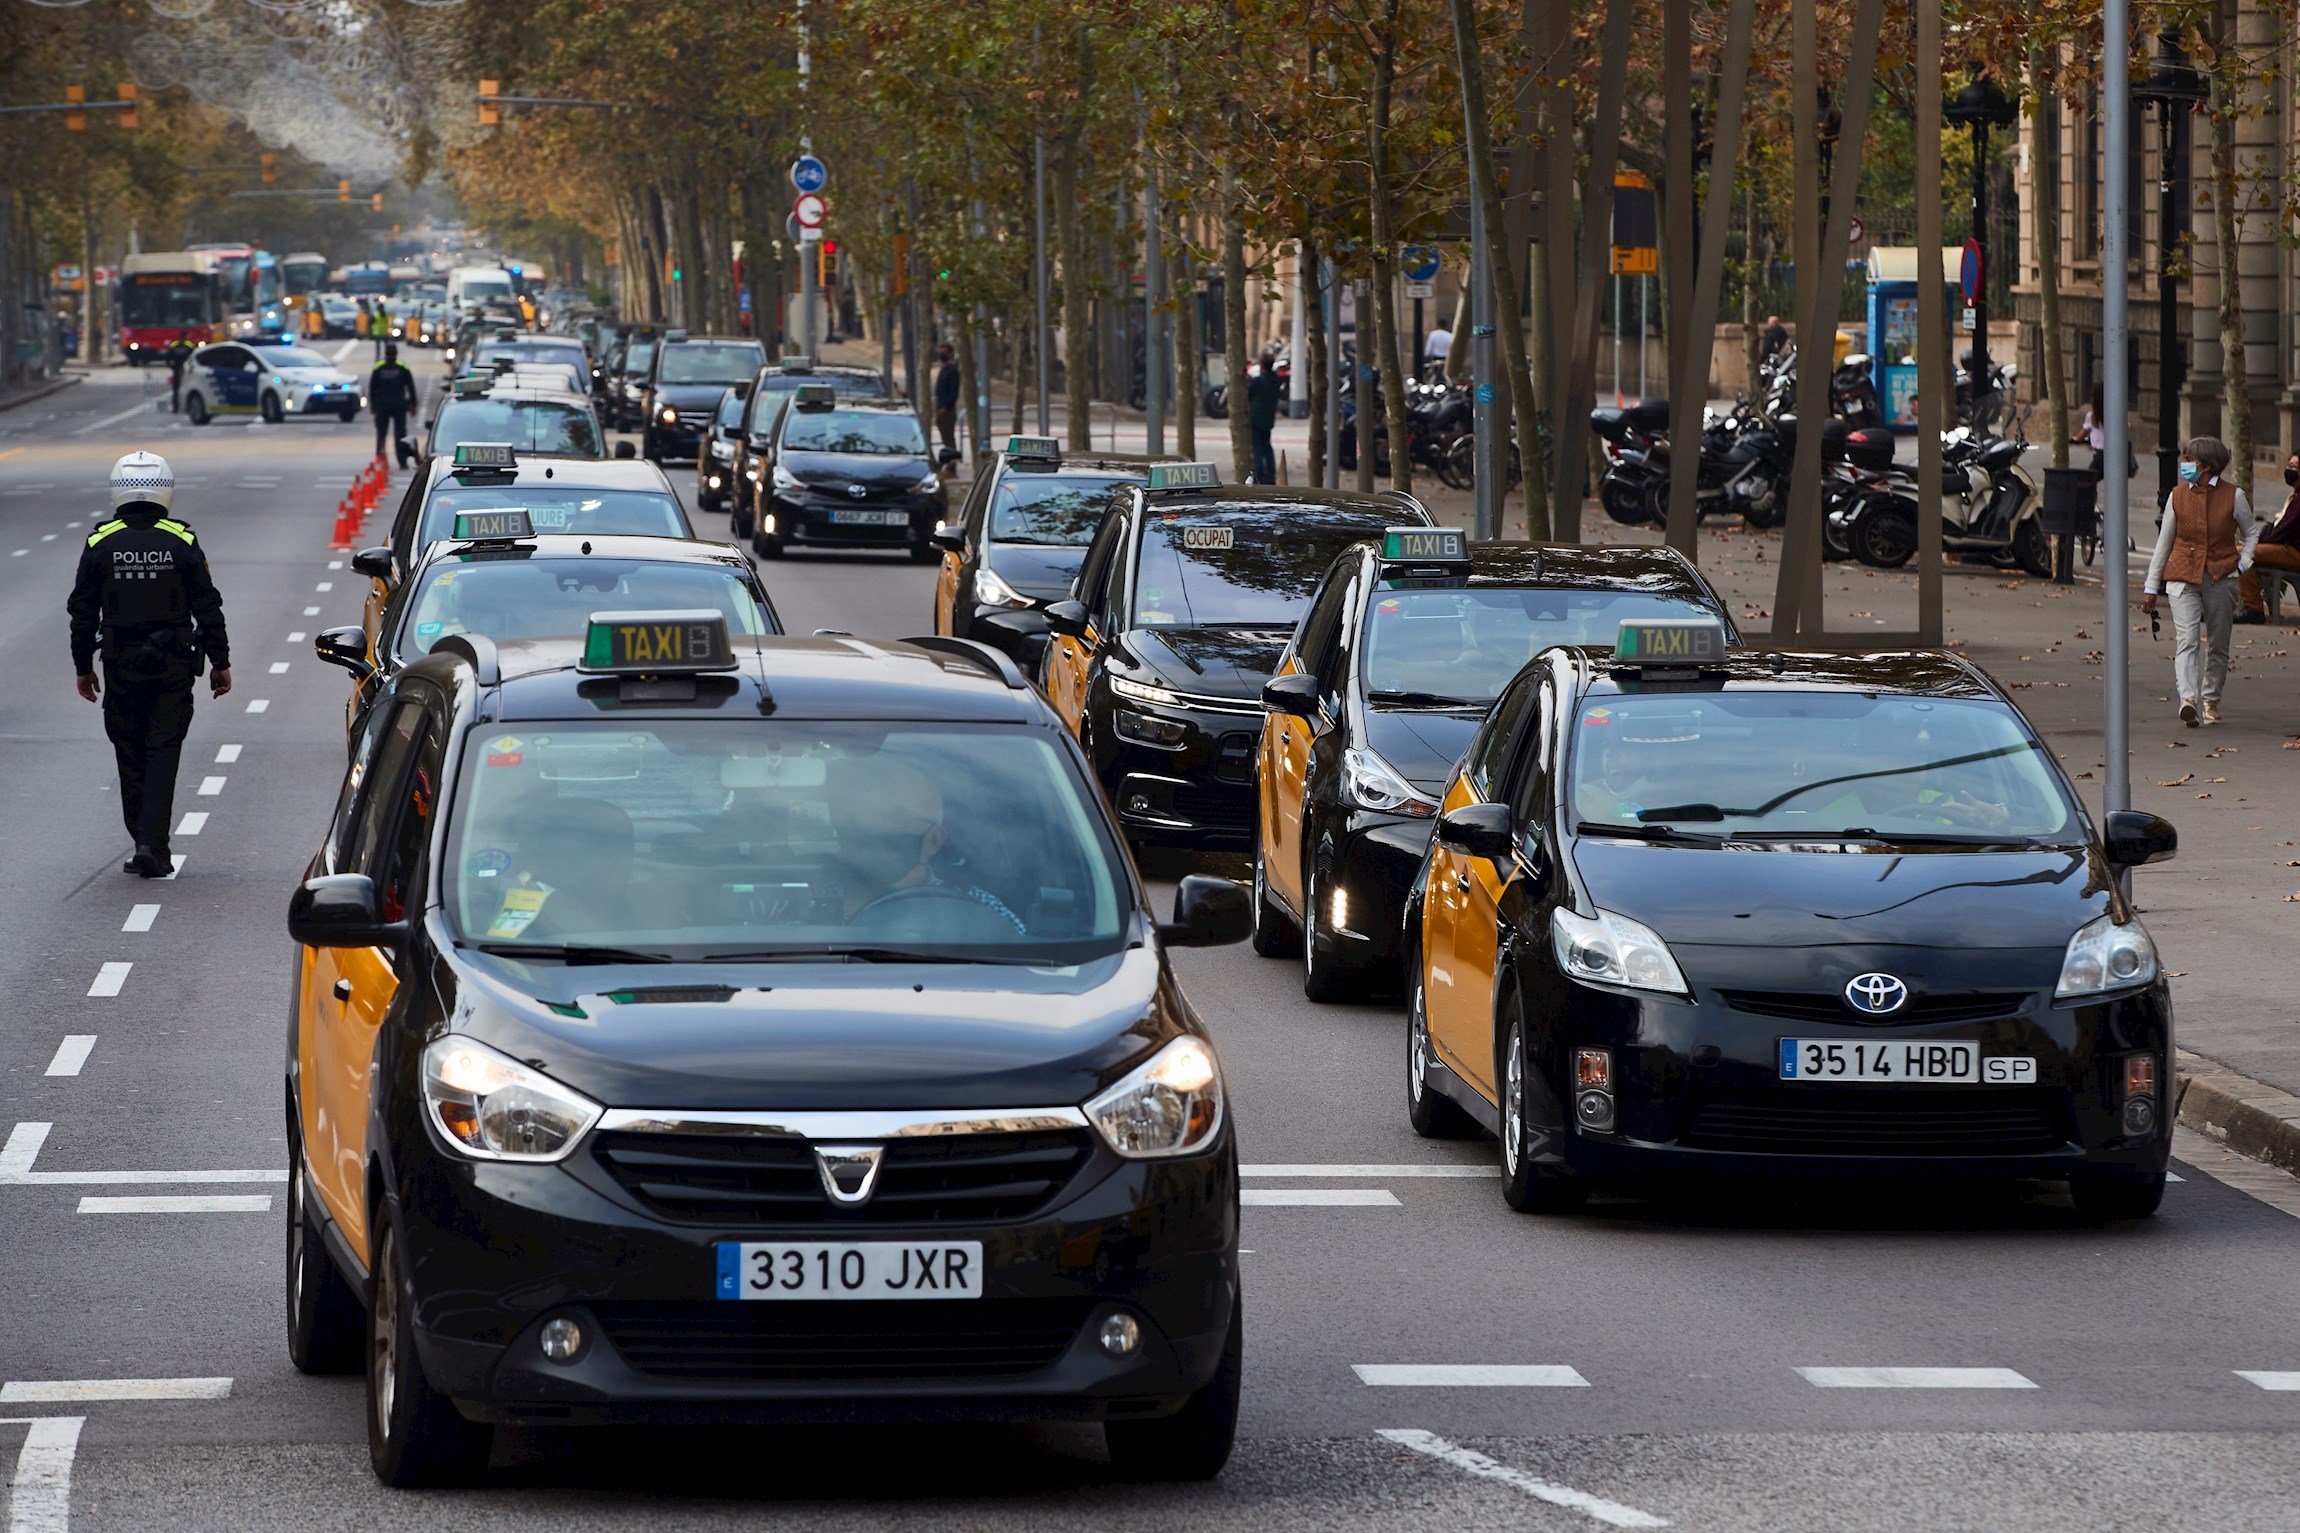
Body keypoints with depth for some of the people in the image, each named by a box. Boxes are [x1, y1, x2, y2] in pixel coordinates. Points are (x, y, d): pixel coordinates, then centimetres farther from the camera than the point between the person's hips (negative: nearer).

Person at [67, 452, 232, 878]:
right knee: (163, 752, 1)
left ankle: (145, 842, 15)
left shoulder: (100, 544, -3)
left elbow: (83, 614, 2)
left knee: (131, 758, 11)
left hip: (121, 666, 1)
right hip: (172, 667, -1)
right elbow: (208, 609, -2)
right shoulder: (182, 543, -5)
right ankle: (152, 846, -10)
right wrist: (220, 663, 7)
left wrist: (83, 667, 13)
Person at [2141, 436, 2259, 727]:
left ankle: (2210, 700, 24)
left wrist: (2242, 563, -2)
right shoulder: (2177, 496, 4)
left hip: (2221, 578, 0)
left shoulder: (2233, 496, 0)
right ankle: (2188, 699, -30)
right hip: (2182, 577, 0)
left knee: (2217, 644, 7)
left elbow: (2251, 533, 16)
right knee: (2187, 639, -16)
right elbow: (2164, 542, 11)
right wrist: (2151, 588, 11)